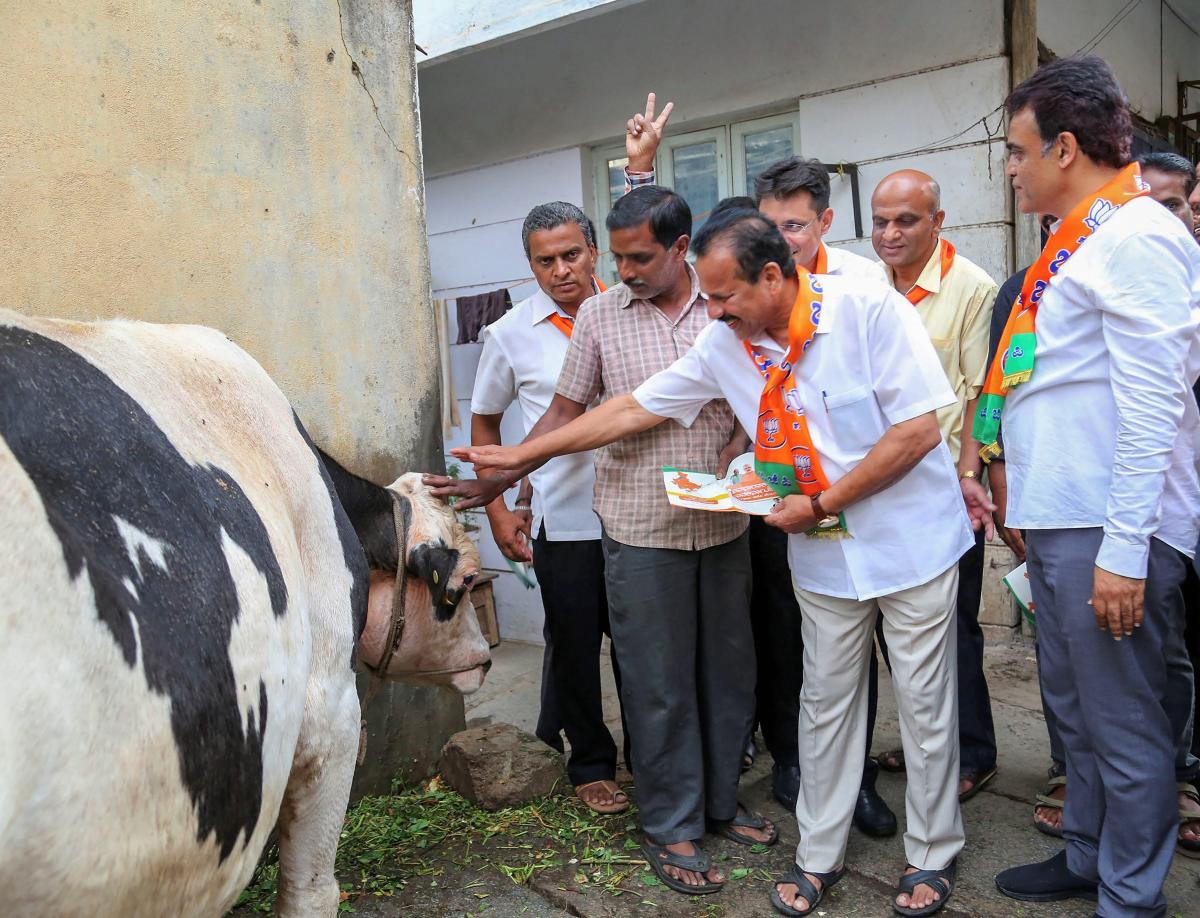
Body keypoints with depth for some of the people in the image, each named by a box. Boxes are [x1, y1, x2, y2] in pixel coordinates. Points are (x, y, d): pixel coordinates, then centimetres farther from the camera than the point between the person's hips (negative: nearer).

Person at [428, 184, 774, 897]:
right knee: (659, 685, 5)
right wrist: (493, 484, 0)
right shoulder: (599, 314, 0)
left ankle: (720, 802, 33)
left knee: (729, 671, 13)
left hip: (723, 525, 2)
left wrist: (737, 454, -9)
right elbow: (565, 412, 4)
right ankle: (671, 829, 22)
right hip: (641, 530, -2)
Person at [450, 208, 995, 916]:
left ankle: (934, 856, 29)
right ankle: (820, 854, 29)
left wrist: (820, 504, -18)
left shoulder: (870, 310, -18)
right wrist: (523, 454, 2)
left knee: (924, 701, 8)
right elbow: (637, 409, 1)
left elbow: (919, 431, -19)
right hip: (823, 555, 4)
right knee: (826, 701, 11)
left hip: (909, 539, -3)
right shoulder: (726, 344, -4)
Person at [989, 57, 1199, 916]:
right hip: (1058, 521, 10)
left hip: (1108, 531, -10)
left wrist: (1124, 548, -21)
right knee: (1076, 709, 20)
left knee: (1125, 723, 4)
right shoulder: (1082, 240, 16)